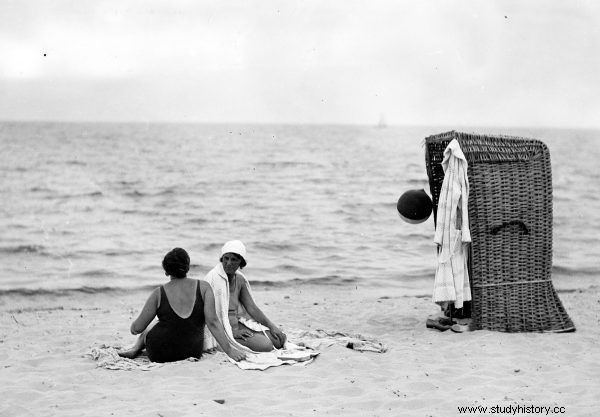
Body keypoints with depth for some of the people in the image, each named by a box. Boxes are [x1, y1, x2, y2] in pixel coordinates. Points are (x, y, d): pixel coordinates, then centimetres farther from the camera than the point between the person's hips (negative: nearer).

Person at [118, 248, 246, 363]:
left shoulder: (158, 294, -12)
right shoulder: (204, 288, -10)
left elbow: (137, 328, -6)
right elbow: (212, 322, -17)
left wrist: (134, 327, 17)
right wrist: (228, 349, -14)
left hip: (159, 354, -1)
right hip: (193, 352, 1)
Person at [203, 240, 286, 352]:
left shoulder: (240, 279, 8)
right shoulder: (213, 278, -15)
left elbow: (251, 307, 11)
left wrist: (271, 326, 2)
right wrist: (232, 332, -24)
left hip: (238, 323, 8)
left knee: (279, 339, -3)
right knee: (265, 345, -23)